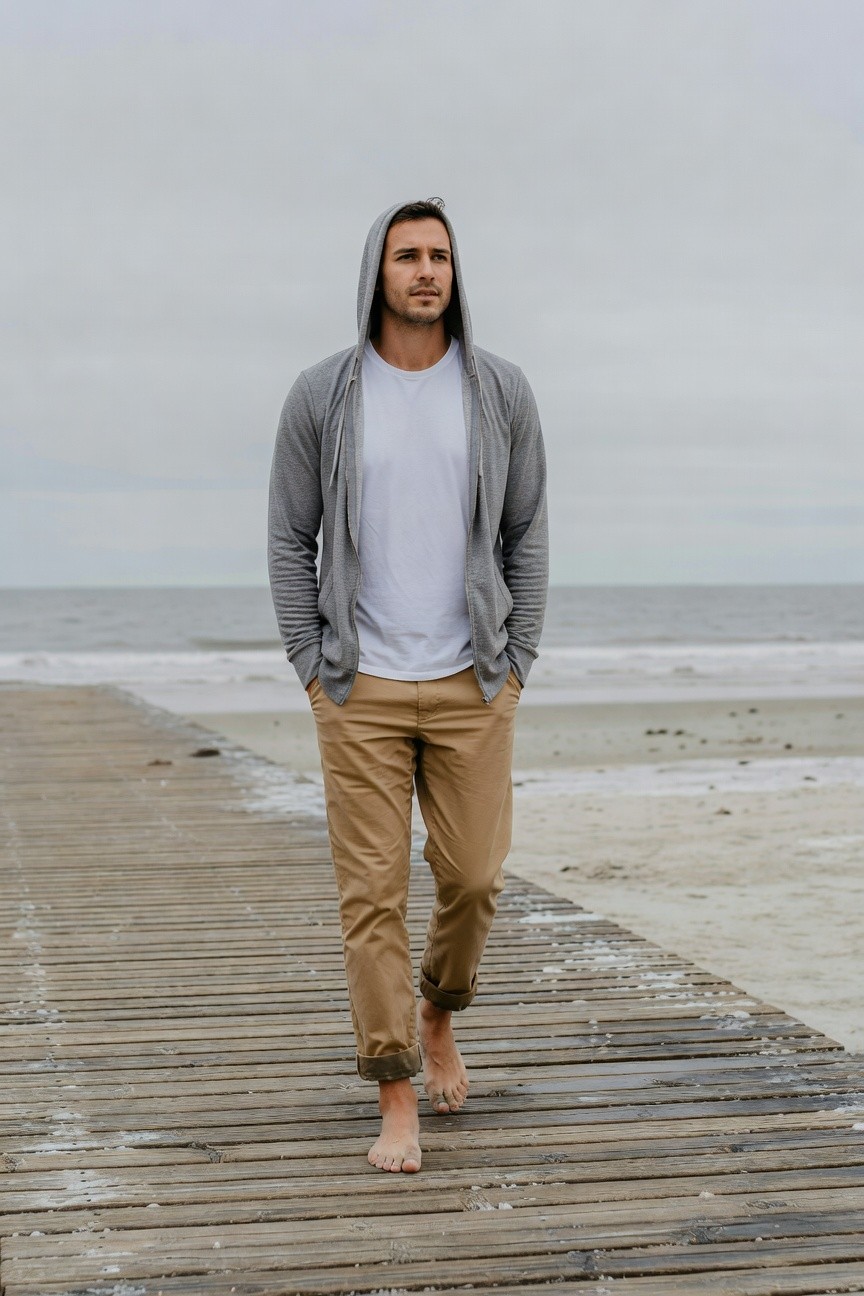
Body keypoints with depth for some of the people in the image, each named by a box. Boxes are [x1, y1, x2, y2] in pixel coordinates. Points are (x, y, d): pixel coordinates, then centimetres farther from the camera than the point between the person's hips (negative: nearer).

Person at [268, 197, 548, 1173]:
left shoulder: (501, 390, 1)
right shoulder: (321, 396, -3)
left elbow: (527, 535, 6)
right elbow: (289, 540, 2)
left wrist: (515, 666, 0)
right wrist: (314, 672, -4)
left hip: (471, 687, 1)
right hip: (361, 689, -1)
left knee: (471, 878, 3)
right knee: (372, 892, -1)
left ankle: (437, 1015, 35)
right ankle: (397, 1105, 7)